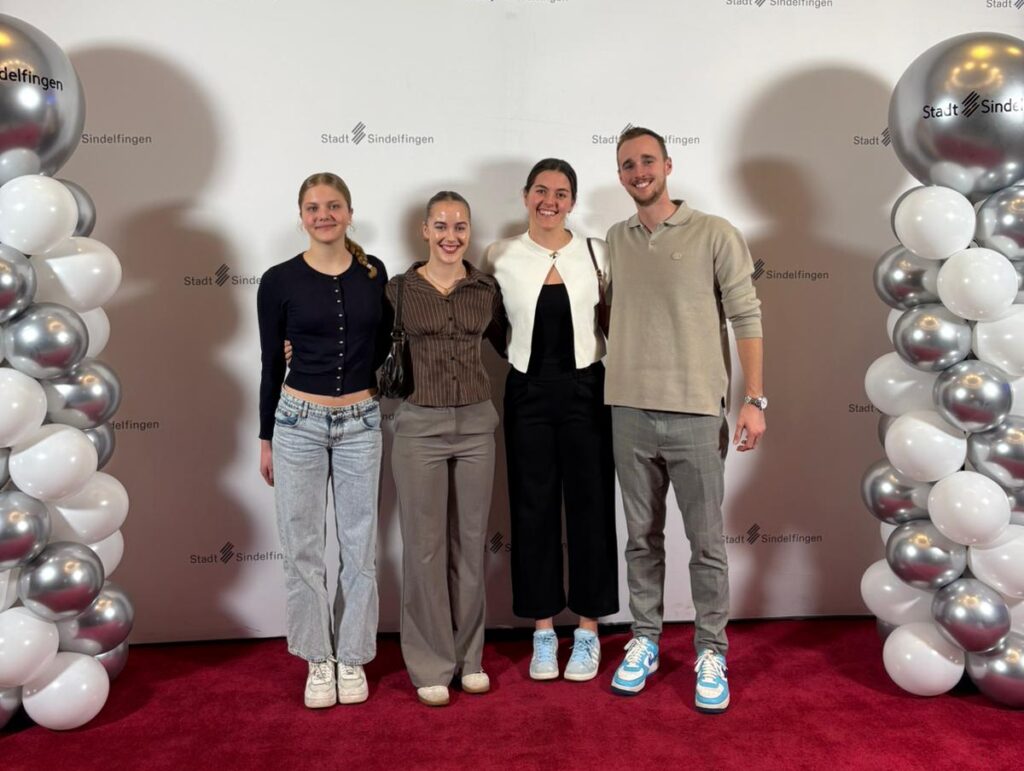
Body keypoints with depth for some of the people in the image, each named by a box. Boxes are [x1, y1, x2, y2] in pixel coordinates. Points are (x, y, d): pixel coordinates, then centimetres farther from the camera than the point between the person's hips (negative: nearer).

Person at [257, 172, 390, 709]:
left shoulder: (374, 274, 3)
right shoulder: (280, 281, -3)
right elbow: (271, 364, 2)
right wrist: (266, 439, 5)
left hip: (360, 424, 2)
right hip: (299, 423, -1)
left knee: (360, 545, 8)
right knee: (303, 547, 6)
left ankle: (353, 658, 24)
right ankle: (318, 660, 23)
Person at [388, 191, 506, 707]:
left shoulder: (487, 288, 5)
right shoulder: (399, 288, -1)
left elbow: (508, 344, 17)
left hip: (476, 423, 2)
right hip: (419, 426, -2)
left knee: (470, 542, 11)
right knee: (425, 545, 4)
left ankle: (468, 655, 26)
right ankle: (430, 664, 19)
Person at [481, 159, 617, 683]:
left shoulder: (596, 253, 0)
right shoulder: (499, 258, 0)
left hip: (586, 390, 0)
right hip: (528, 393, 0)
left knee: (590, 507, 6)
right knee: (533, 510, 7)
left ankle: (588, 630, 22)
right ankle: (543, 631, 22)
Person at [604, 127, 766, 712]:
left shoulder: (715, 234, -2)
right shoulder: (614, 240, 10)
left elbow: (747, 318, -4)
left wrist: (755, 400, -9)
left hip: (696, 412, -3)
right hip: (630, 412, 4)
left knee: (707, 542, 5)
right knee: (642, 537, 13)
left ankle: (711, 653, 20)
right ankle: (645, 641, 27)